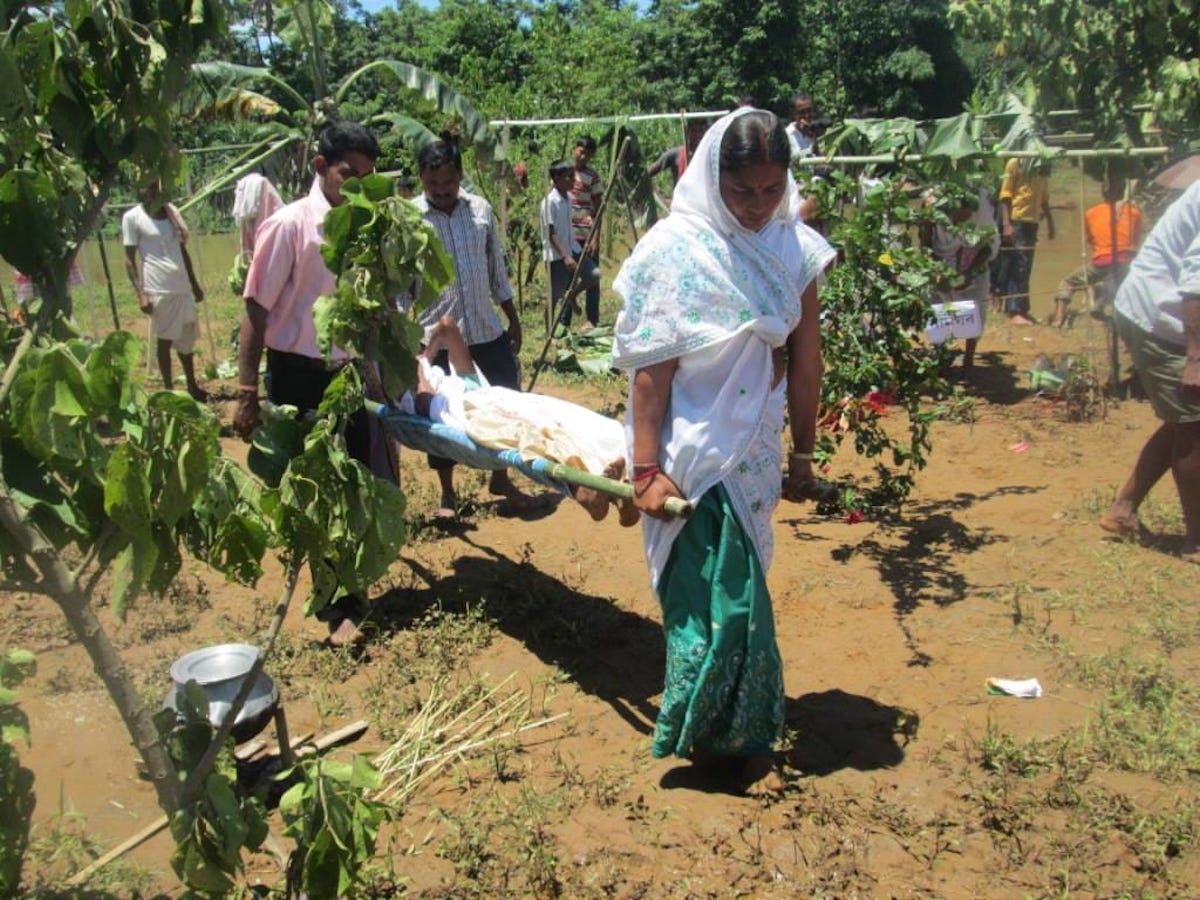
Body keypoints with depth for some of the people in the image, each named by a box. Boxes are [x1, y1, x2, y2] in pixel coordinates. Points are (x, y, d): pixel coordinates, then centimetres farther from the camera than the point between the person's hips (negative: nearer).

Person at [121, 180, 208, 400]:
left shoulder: (172, 211, 11)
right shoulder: (132, 217, -5)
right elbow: (130, 260, -5)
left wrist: (194, 284, 19)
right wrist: (140, 293, -14)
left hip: (182, 287, 6)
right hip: (159, 290, -5)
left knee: (187, 337, 13)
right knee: (165, 339, 3)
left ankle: (192, 386, 25)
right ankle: (168, 390, 14)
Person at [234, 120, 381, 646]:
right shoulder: (290, 226, -12)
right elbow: (256, 311, -10)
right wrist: (248, 394, -11)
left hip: (348, 375, 5)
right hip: (298, 376, -5)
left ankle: (343, 598, 29)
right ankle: (338, 605, 19)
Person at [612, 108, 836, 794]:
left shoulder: (795, 248, 0)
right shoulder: (676, 248, -12)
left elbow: (805, 360, 6)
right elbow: (651, 368, -13)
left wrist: (803, 455, 10)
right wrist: (647, 470, -15)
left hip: (756, 447, 4)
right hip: (694, 452, -4)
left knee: (738, 589, 15)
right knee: (723, 596, 1)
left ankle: (738, 730, 32)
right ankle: (744, 738, 21)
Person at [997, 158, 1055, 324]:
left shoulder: (1043, 167, 14)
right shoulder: (1015, 163, -3)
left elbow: (1044, 198, 20)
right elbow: (1005, 195, -8)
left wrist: (1050, 222, 16)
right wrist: (1006, 224, -15)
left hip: (1032, 222, 6)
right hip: (1016, 221, -6)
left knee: (1024, 268, 9)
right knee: (1019, 267, -9)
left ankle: (1017, 309, 15)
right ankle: (1015, 311, -8)